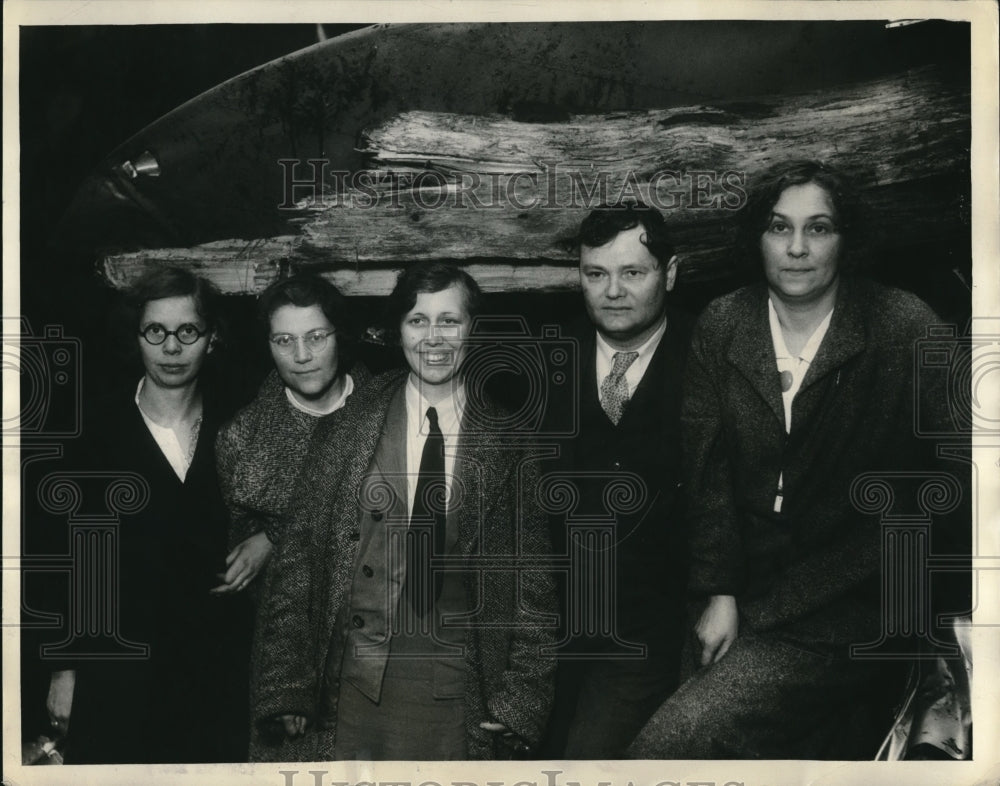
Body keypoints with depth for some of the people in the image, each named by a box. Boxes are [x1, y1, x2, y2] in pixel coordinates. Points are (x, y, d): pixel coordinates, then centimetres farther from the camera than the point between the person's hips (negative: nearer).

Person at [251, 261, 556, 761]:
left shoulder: (507, 443, 2)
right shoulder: (347, 426, 2)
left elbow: (534, 582, 4)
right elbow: (296, 559, 1)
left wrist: (520, 701, -2)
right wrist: (286, 690, -3)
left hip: (458, 693, 0)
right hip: (353, 684, 0)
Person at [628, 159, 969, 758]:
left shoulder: (906, 331, -7)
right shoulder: (722, 327, 4)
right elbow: (708, 469, 2)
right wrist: (719, 593, -5)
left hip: (848, 614, -4)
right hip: (748, 601, 4)